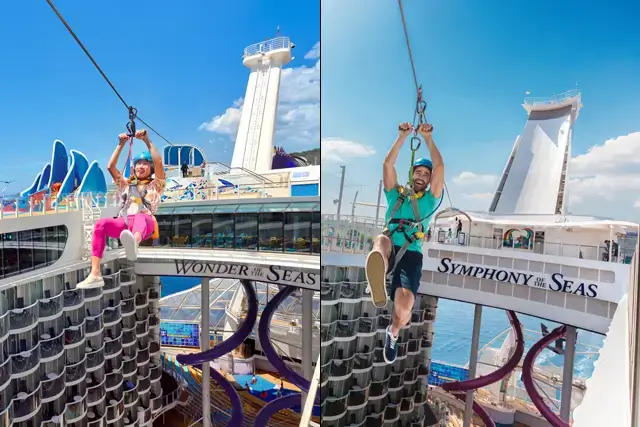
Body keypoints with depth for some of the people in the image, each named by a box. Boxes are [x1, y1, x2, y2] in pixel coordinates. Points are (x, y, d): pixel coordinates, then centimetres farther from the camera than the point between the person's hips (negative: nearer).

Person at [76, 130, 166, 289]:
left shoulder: (155, 185, 20)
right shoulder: (126, 184, 32)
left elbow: (159, 163, 3)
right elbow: (111, 167, 21)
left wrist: (147, 141, 3)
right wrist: (121, 144, 16)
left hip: (146, 223, -4)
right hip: (124, 224, 4)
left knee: (140, 217, -41)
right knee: (101, 224, -29)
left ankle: (133, 242, -80)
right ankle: (95, 274, -37)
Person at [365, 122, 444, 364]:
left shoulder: (429, 200, 21)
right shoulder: (396, 195, 23)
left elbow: (439, 167, 10)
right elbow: (388, 164, 12)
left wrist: (428, 138, 11)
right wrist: (403, 136, 9)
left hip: (411, 254, 0)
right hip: (389, 249, 1)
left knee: (403, 311, -19)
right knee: (382, 239, -39)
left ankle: (392, 333, 18)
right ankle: (378, 284, -73)